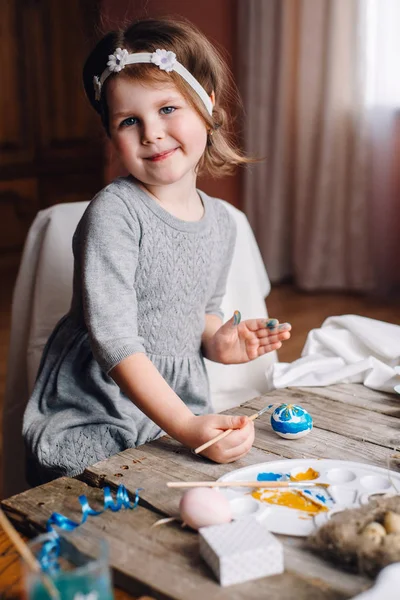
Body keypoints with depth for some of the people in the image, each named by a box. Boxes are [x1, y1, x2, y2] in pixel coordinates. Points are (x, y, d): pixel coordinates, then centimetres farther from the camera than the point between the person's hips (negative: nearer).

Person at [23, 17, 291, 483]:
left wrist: (216, 340, -3)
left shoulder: (220, 222, 3)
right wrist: (185, 426, -28)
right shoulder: (113, 214, -18)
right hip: (91, 415, -5)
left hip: (178, 405, 6)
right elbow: (114, 340, -23)